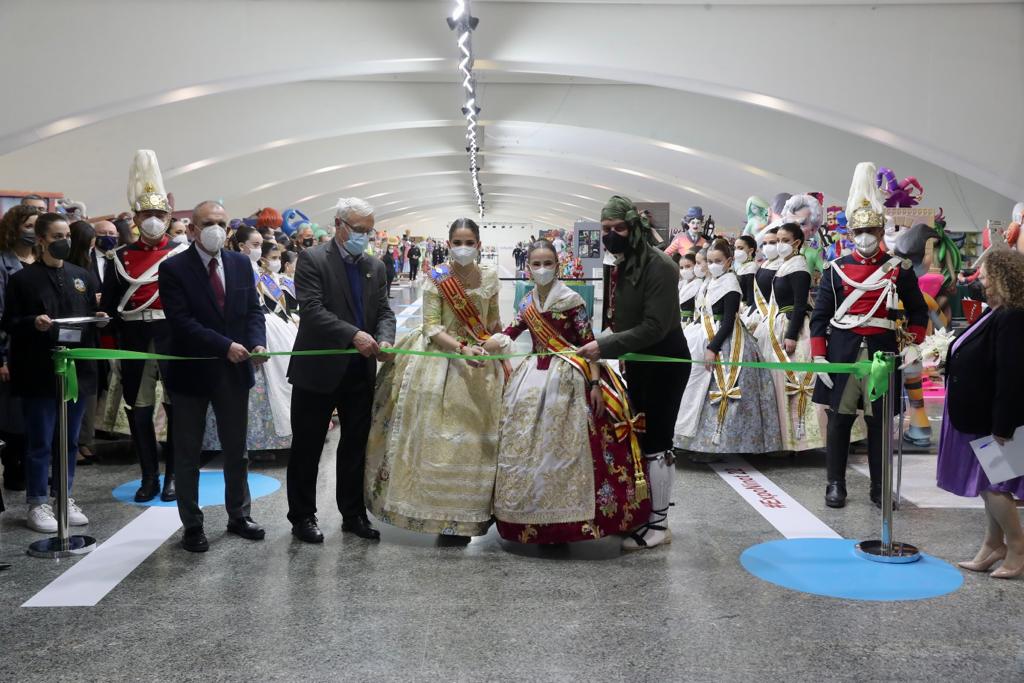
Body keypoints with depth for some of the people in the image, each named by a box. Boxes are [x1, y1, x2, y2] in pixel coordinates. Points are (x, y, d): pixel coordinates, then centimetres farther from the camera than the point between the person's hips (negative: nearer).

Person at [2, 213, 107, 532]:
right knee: (40, 443, 1)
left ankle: (65, 499, 22)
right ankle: (37, 504, 12)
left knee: (70, 440, 11)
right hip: (39, 372, -4)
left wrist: (98, 318, -6)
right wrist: (33, 323, -21)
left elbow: (91, 316, 16)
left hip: (76, 368, 4)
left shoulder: (82, 276, 12)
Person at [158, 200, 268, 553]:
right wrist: (225, 346, -24)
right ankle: (192, 525, 20)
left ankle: (239, 515, 30)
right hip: (192, 371, -4)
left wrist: (258, 342, -14)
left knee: (237, 450, 15)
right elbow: (181, 321, -18)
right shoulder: (173, 268, -10)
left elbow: (253, 310, 5)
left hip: (235, 371, 4)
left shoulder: (241, 264, 5)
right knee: (188, 454, 8)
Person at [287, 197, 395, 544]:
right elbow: (311, 309, -18)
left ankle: (353, 514, 26)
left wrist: (384, 340, -15)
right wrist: (354, 336, -28)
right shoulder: (312, 259, -7)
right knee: (307, 448, 7)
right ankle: (302, 516, 20)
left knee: (355, 447, 14)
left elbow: (385, 311, 7)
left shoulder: (376, 266, 10)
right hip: (319, 369, -5)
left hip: (360, 371, 5)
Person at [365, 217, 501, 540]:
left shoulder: (490, 276, 4)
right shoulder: (436, 278, -6)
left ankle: (464, 516, 18)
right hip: (441, 360, -3)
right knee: (436, 438, -1)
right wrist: (463, 348, -24)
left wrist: (498, 340, 2)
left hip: (480, 364, 3)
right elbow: (431, 328, -11)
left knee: (474, 438, 6)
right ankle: (435, 511, 13)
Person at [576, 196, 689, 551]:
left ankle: (659, 524, 8)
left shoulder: (659, 266, -21)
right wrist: (604, 348, 3)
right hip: (638, 362, 9)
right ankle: (646, 510, 27)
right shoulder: (621, 265, 5)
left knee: (656, 443, -3)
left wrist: (605, 346, -28)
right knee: (640, 438, 14)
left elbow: (655, 327, -27)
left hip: (666, 363, -8)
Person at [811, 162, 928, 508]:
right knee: (839, 417, 4)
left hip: (883, 351, 0)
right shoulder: (836, 269, 3)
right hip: (842, 350, 0)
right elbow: (819, 315, 2)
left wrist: (914, 345, -5)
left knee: (880, 421, 6)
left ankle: (879, 487, 17)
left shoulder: (899, 269, 4)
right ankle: (836, 483, 15)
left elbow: (918, 311, 10)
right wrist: (818, 356, -6)